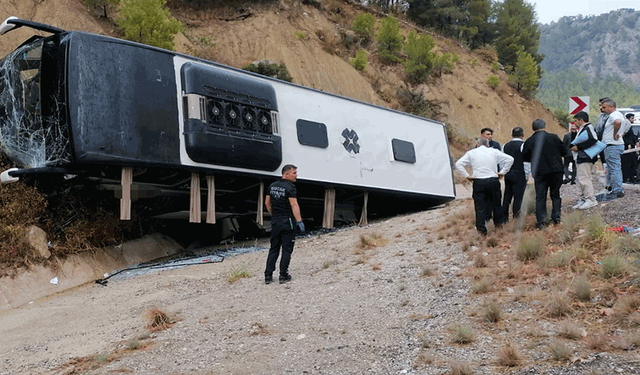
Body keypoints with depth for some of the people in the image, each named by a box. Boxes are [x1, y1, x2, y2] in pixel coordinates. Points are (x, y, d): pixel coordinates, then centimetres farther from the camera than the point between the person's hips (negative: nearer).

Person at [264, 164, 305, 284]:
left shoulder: (272, 186, 10)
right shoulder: (289, 187, -14)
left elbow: (267, 203, 16)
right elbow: (294, 205, -20)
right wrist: (299, 221, -19)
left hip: (275, 221, 7)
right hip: (287, 222, -7)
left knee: (274, 249, 11)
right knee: (287, 250, 2)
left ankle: (268, 276, 8)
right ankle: (283, 275, 4)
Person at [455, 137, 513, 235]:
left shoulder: (471, 153, 3)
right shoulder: (494, 152, 5)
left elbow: (458, 164, -4)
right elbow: (510, 159, 3)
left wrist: (466, 176, -2)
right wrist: (502, 172, 4)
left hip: (478, 182, -1)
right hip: (493, 181, 1)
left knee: (480, 205, 4)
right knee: (496, 202, 19)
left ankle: (481, 228, 5)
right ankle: (498, 222, 33)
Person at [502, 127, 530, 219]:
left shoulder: (505, 145, 8)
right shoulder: (523, 145, -9)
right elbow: (527, 161, -11)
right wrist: (527, 175, -4)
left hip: (508, 174, 5)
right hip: (519, 175, -5)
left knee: (507, 196, 12)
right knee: (518, 197, -1)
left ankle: (504, 217, 15)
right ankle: (516, 217, 0)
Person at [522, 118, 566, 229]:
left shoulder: (529, 141, -2)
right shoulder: (554, 137, -1)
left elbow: (525, 157, 4)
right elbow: (564, 151, 6)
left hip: (539, 173, -1)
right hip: (556, 170, 1)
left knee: (540, 197, 3)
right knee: (555, 194, 15)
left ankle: (541, 222, -4)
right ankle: (556, 217, 12)